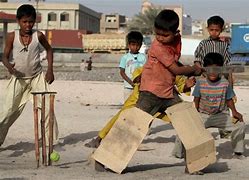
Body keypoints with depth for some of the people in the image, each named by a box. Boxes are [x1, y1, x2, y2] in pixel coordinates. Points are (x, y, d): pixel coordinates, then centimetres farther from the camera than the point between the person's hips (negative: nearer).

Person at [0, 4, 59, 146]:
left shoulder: (38, 35, -8)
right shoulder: (12, 36, -10)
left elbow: (49, 49, 9)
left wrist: (50, 70, 2)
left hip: (37, 77, 1)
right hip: (18, 78, 0)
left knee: (46, 108, -7)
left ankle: (50, 142, 2)